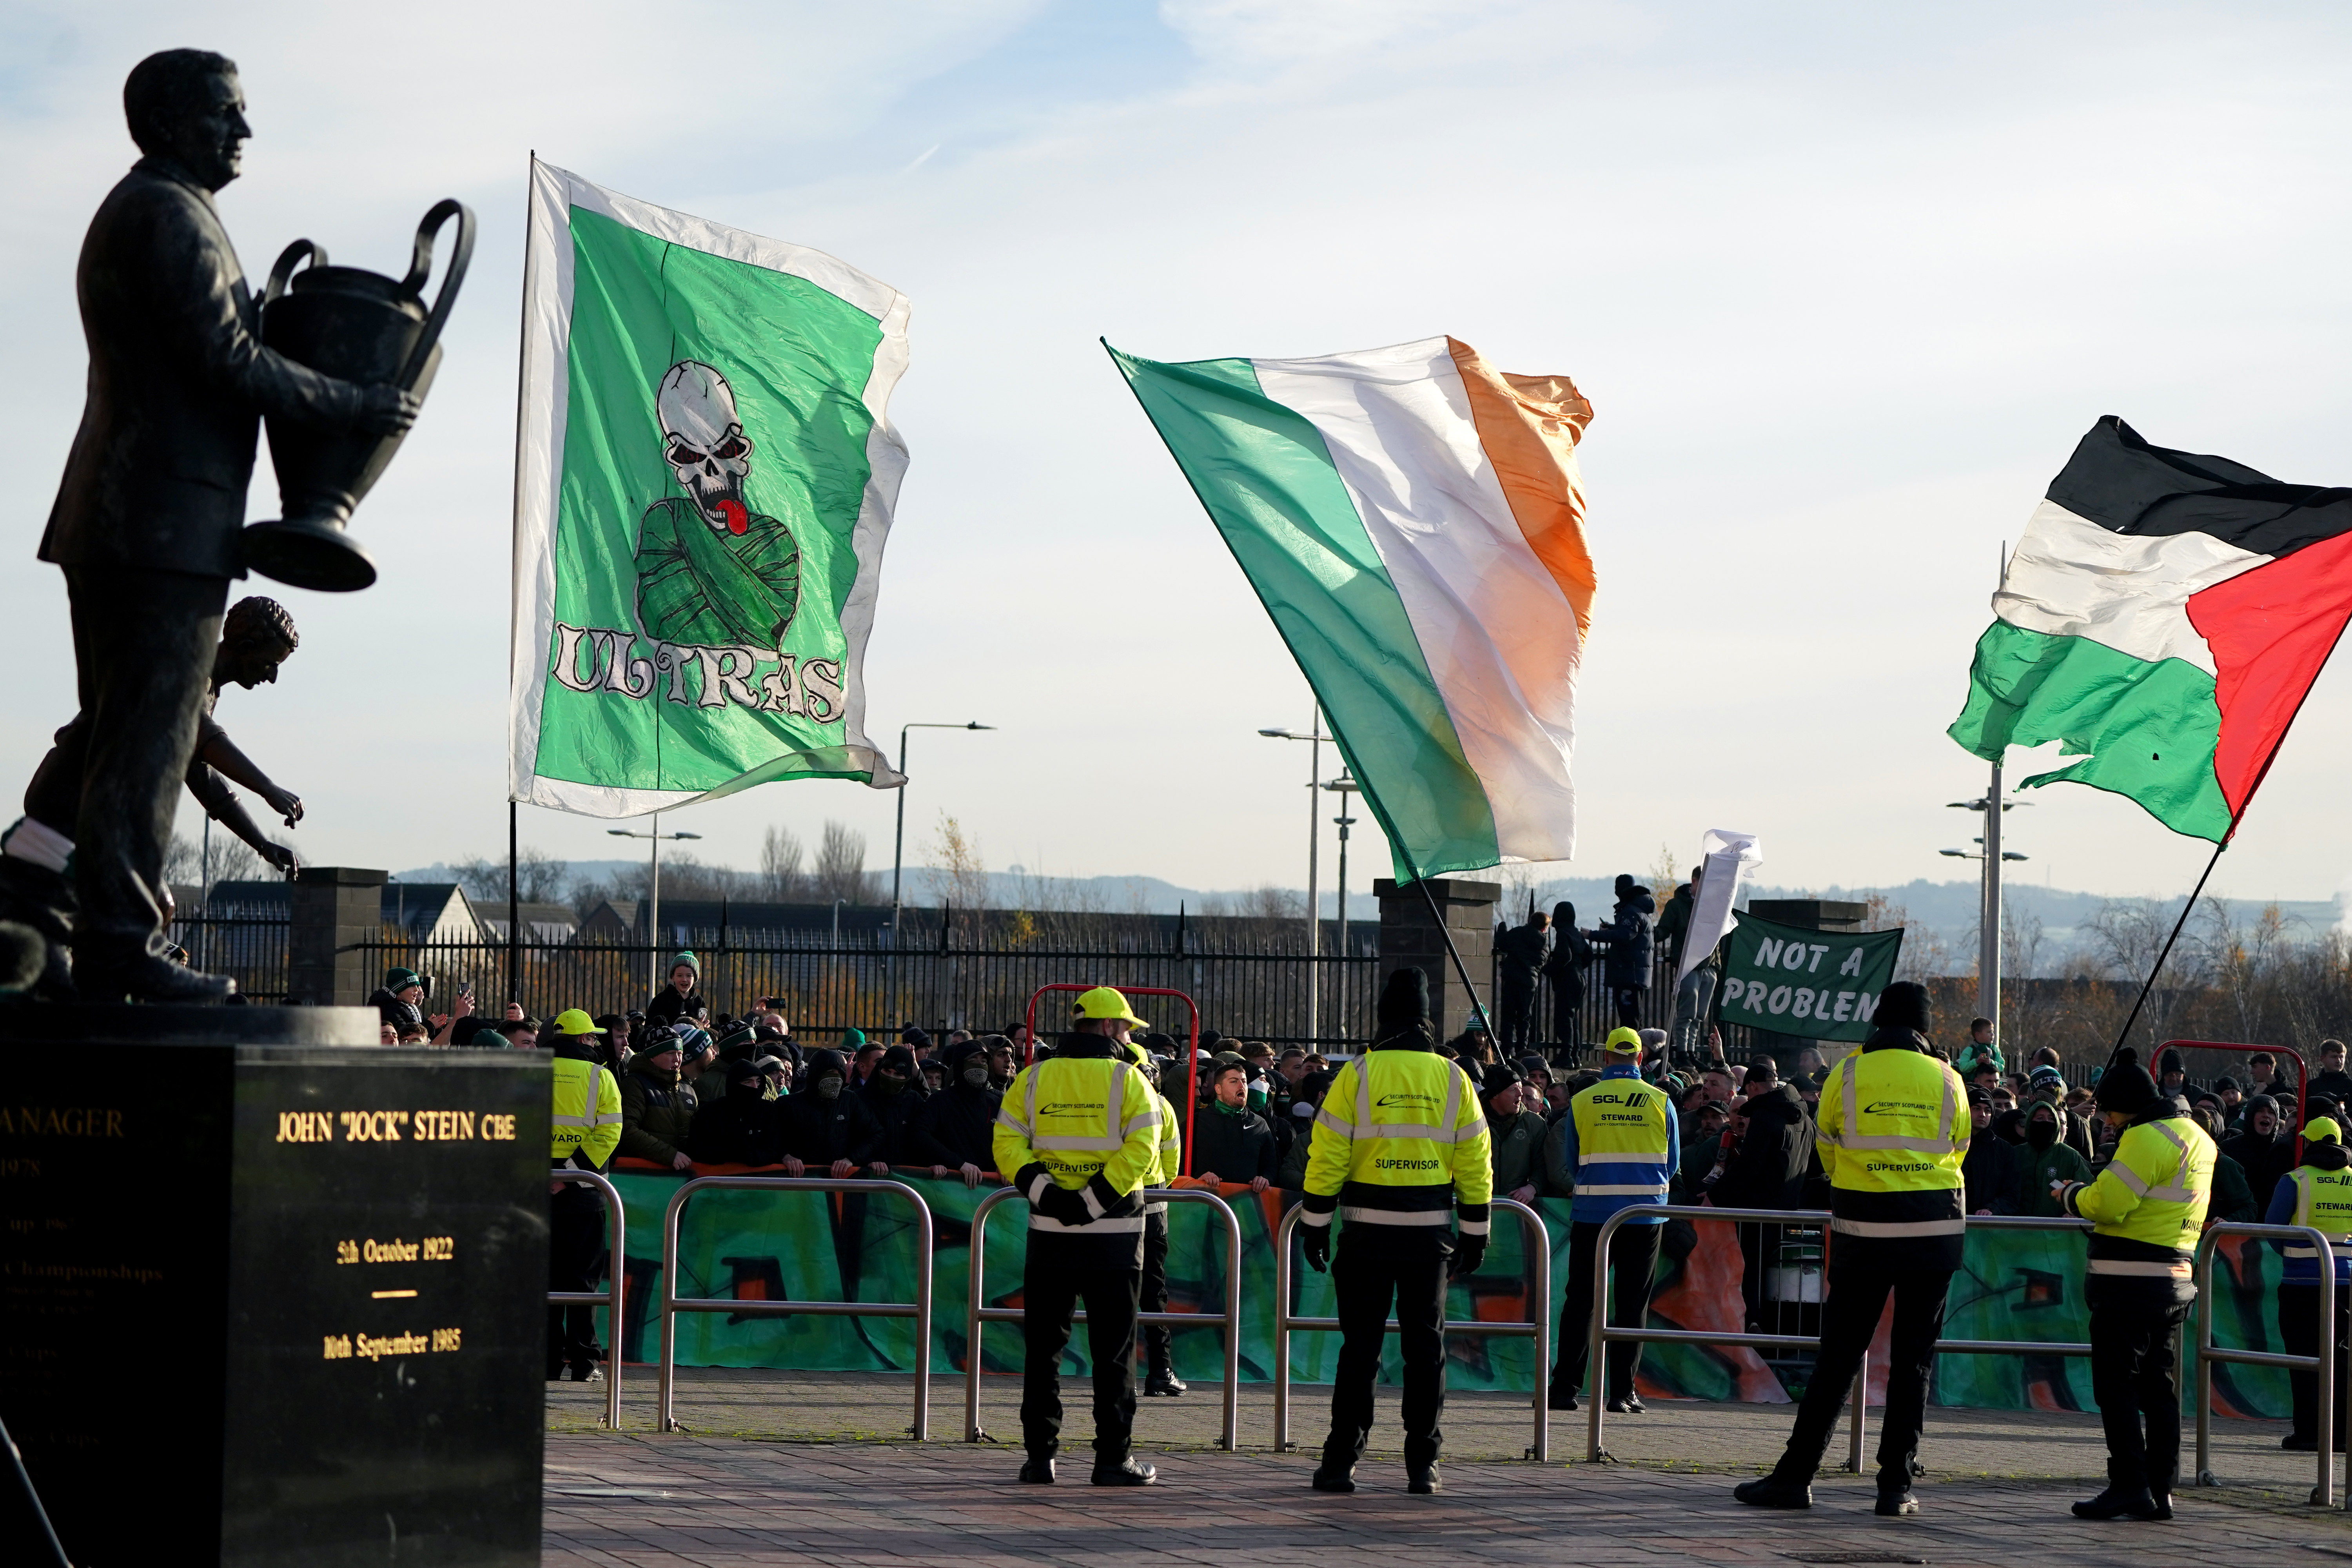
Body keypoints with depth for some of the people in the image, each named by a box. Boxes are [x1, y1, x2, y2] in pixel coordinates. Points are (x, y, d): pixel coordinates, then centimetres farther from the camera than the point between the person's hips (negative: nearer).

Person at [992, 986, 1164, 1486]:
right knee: (1113, 1350, 4)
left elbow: (1007, 1143, -3)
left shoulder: (1033, 1079, 6)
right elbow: (1142, 1151, -14)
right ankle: (1113, 1458, 3)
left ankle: (1040, 1457, 6)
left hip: (1049, 1233, 3)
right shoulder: (1128, 1080, -3)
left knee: (1043, 1346, 8)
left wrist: (1045, 1194, -10)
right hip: (1114, 1236, -3)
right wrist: (1094, 1202, -14)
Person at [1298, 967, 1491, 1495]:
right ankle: (1422, 1466, 6)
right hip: (1429, 1234, 2)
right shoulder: (1453, 1080, 5)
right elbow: (1474, 1162, 6)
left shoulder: (1357, 1075, -3)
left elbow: (1327, 1155, -5)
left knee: (1361, 1346, 4)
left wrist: (1315, 1225, 1)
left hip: (1368, 1232, -1)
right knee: (1425, 1346, 7)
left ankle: (1341, 1463, 2)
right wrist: (1475, 1234, 12)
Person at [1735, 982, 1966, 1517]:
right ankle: (1895, 1487, 3)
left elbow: (1827, 1152, 10)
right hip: (1933, 1230, 1)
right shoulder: (1946, 1081, 3)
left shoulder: (1847, 1075, -1)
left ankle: (1795, 1476, 3)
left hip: (1864, 1229, -1)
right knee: (1913, 1359, 5)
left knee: (1837, 1357, 4)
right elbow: (1957, 1152, 14)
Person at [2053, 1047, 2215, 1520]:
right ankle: (2161, 1489, 13)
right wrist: (2092, 1195, 14)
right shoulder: (2196, 1137, 16)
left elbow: (2108, 1203, -20)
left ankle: (2129, 1485, -8)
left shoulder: (2146, 1138, -15)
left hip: (2131, 1281, -9)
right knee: (2157, 1384, 12)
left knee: (2115, 1381, -5)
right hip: (2175, 1277, 9)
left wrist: (2070, 1196, -1)